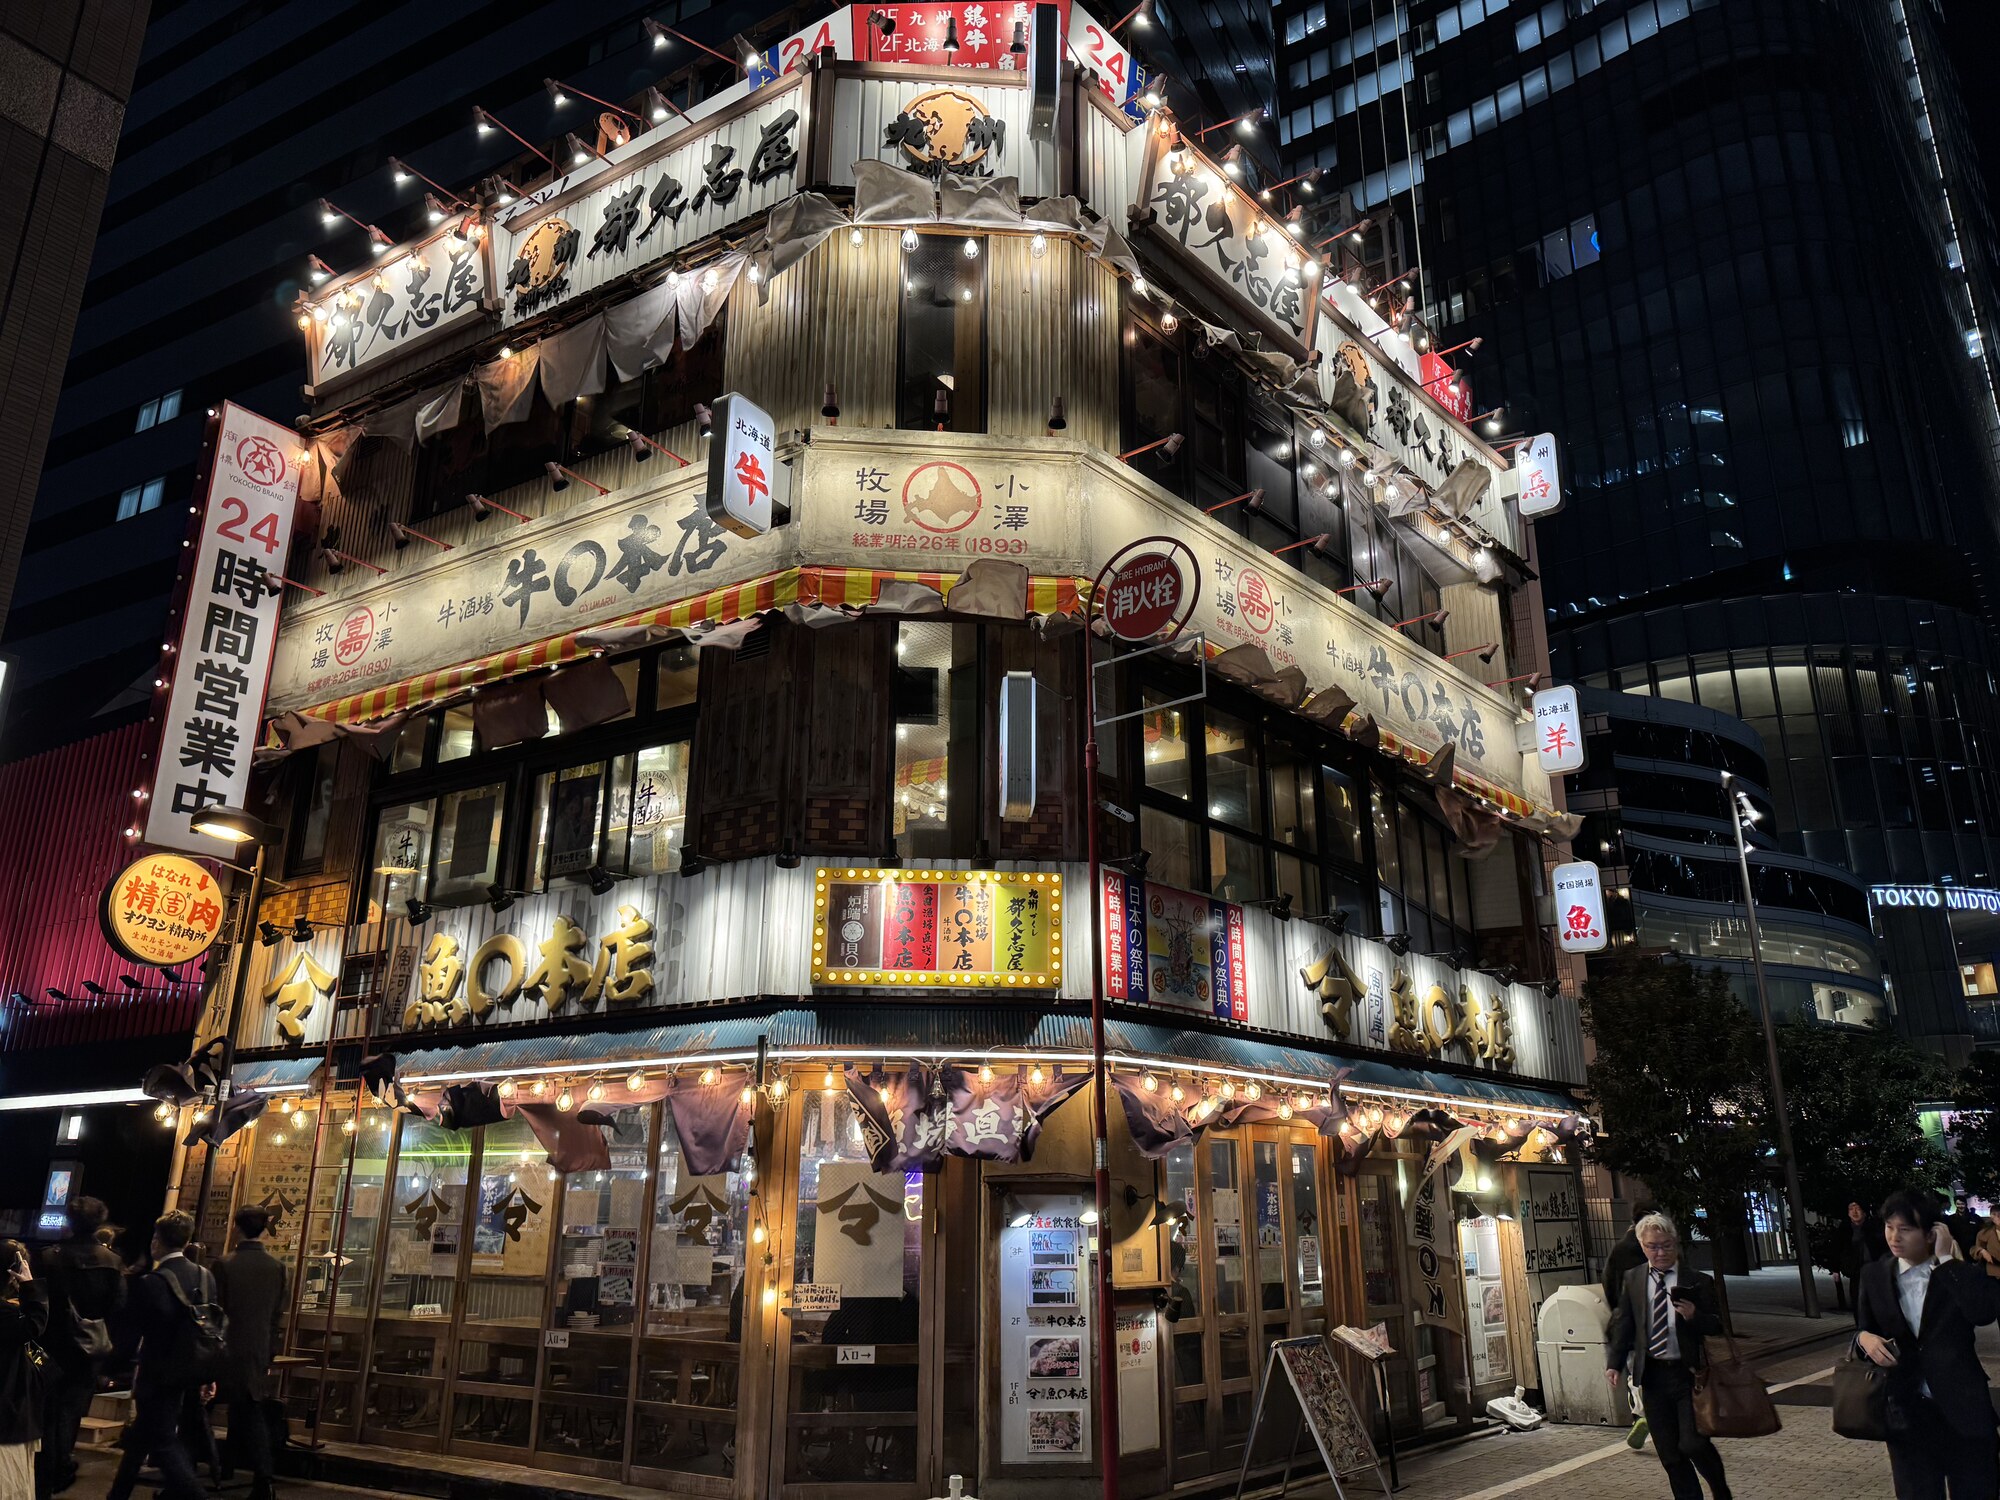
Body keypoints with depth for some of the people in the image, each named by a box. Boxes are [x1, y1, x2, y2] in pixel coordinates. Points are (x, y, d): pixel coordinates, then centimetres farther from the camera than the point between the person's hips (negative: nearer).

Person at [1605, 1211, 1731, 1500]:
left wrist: (1695, 1316, -22)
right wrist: (1615, 1363, 1)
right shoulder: (1632, 1279, 6)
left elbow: (1717, 1327, -3)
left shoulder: (1697, 1281, -3)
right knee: (1669, 1454, 7)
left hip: (1688, 1373, -3)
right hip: (1651, 1375, 3)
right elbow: (1624, 1325, 9)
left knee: (1693, 1443, -8)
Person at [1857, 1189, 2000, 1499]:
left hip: (1963, 1410, -2)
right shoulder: (1874, 1276, 3)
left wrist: (1945, 1259, -21)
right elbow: (1866, 1329, 11)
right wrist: (1865, 1338, -11)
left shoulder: (1960, 1271, -5)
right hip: (1906, 1415, 2)